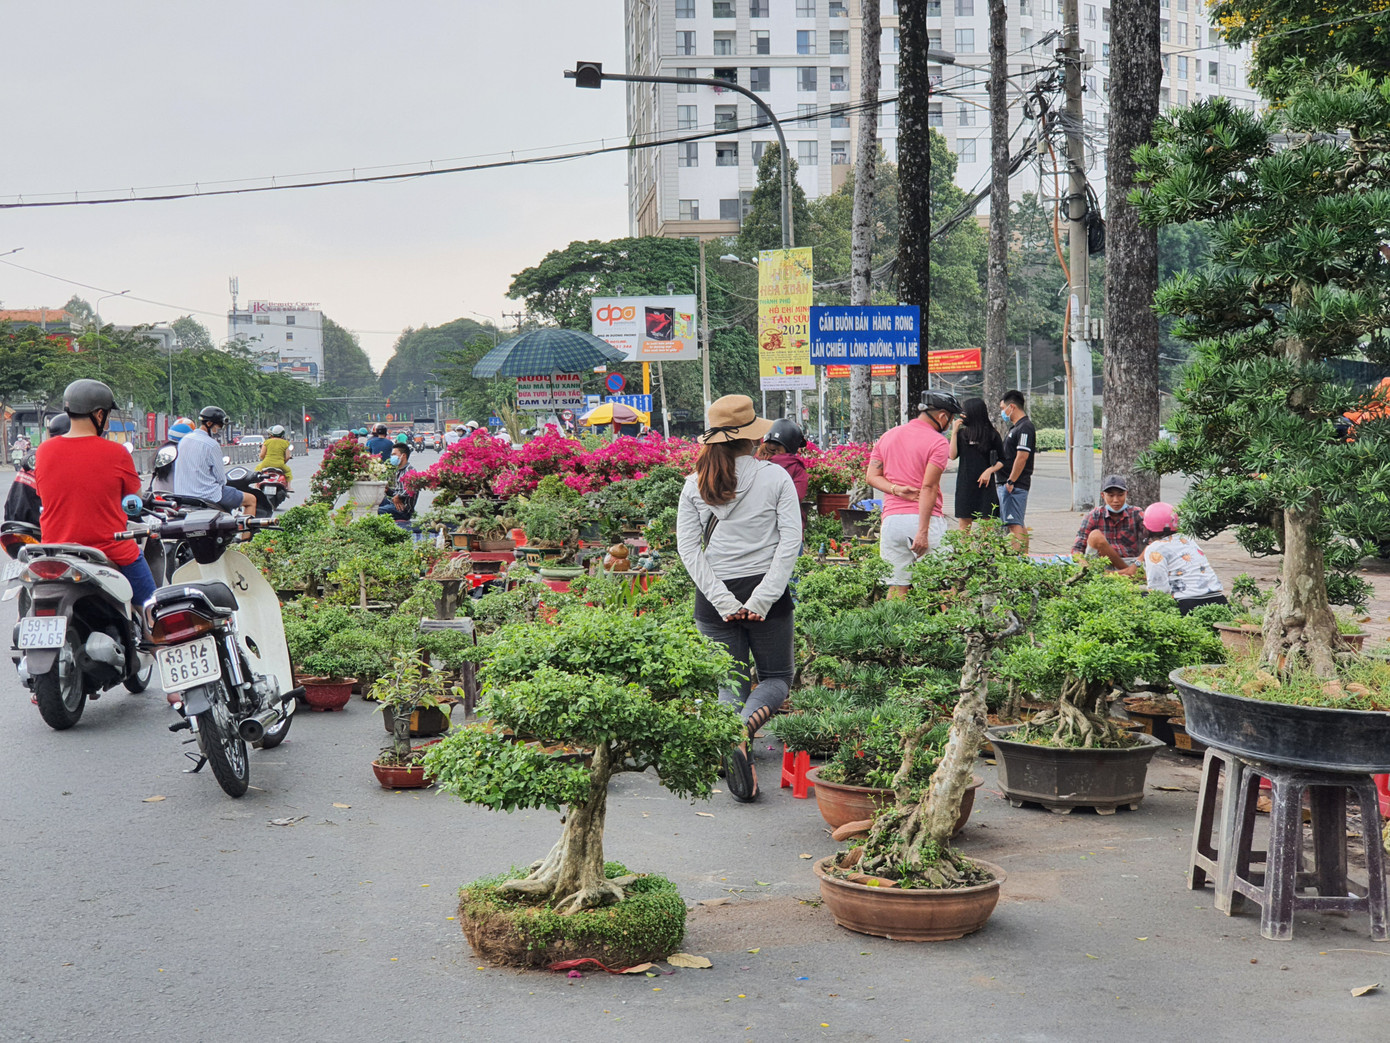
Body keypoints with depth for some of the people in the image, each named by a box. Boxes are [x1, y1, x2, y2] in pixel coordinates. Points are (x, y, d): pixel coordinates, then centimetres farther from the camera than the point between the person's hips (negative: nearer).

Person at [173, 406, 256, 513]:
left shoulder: (184, 440, 8)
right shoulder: (211, 445, -16)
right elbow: (221, 478, -12)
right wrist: (222, 483, 10)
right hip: (208, 495, -9)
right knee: (251, 500, 4)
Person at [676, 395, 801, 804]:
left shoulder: (695, 485, 2)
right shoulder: (775, 477, -2)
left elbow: (688, 546, -3)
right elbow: (790, 540, -9)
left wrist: (721, 599, -6)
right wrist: (764, 597, -10)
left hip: (715, 597, 2)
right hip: (765, 591, -1)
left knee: (731, 684, 13)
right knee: (776, 677, 12)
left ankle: (729, 740, -14)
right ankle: (743, 729, -19)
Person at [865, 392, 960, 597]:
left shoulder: (887, 436, 16)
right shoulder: (938, 442, -4)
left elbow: (871, 476, 9)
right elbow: (928, 487, -12)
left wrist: (896, 489, -5)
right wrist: (923, 531, -16)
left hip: (892, 519, 5)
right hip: (926, 519, -5)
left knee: (896, 586, 3)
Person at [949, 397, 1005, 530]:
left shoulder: (992, 434, 0)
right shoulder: (962, 434, 7)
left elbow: (1002, 461, 4)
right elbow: (953, 456, -3)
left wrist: (989, 470, -12)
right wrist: (954, 432, -4)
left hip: (985, 484, -3)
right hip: (964, 485, 3)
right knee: (964, 525, 3)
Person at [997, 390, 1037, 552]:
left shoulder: (1025, 427, -14)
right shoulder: (1015, 427, 18)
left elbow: (1022, 457, -22)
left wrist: (1011, 481, -19)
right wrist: (1002, 482, 19)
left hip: (1015, 485, -11)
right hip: (1007, 484, 11)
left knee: (1014, 524, -12)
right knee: (1018, 524, 14)